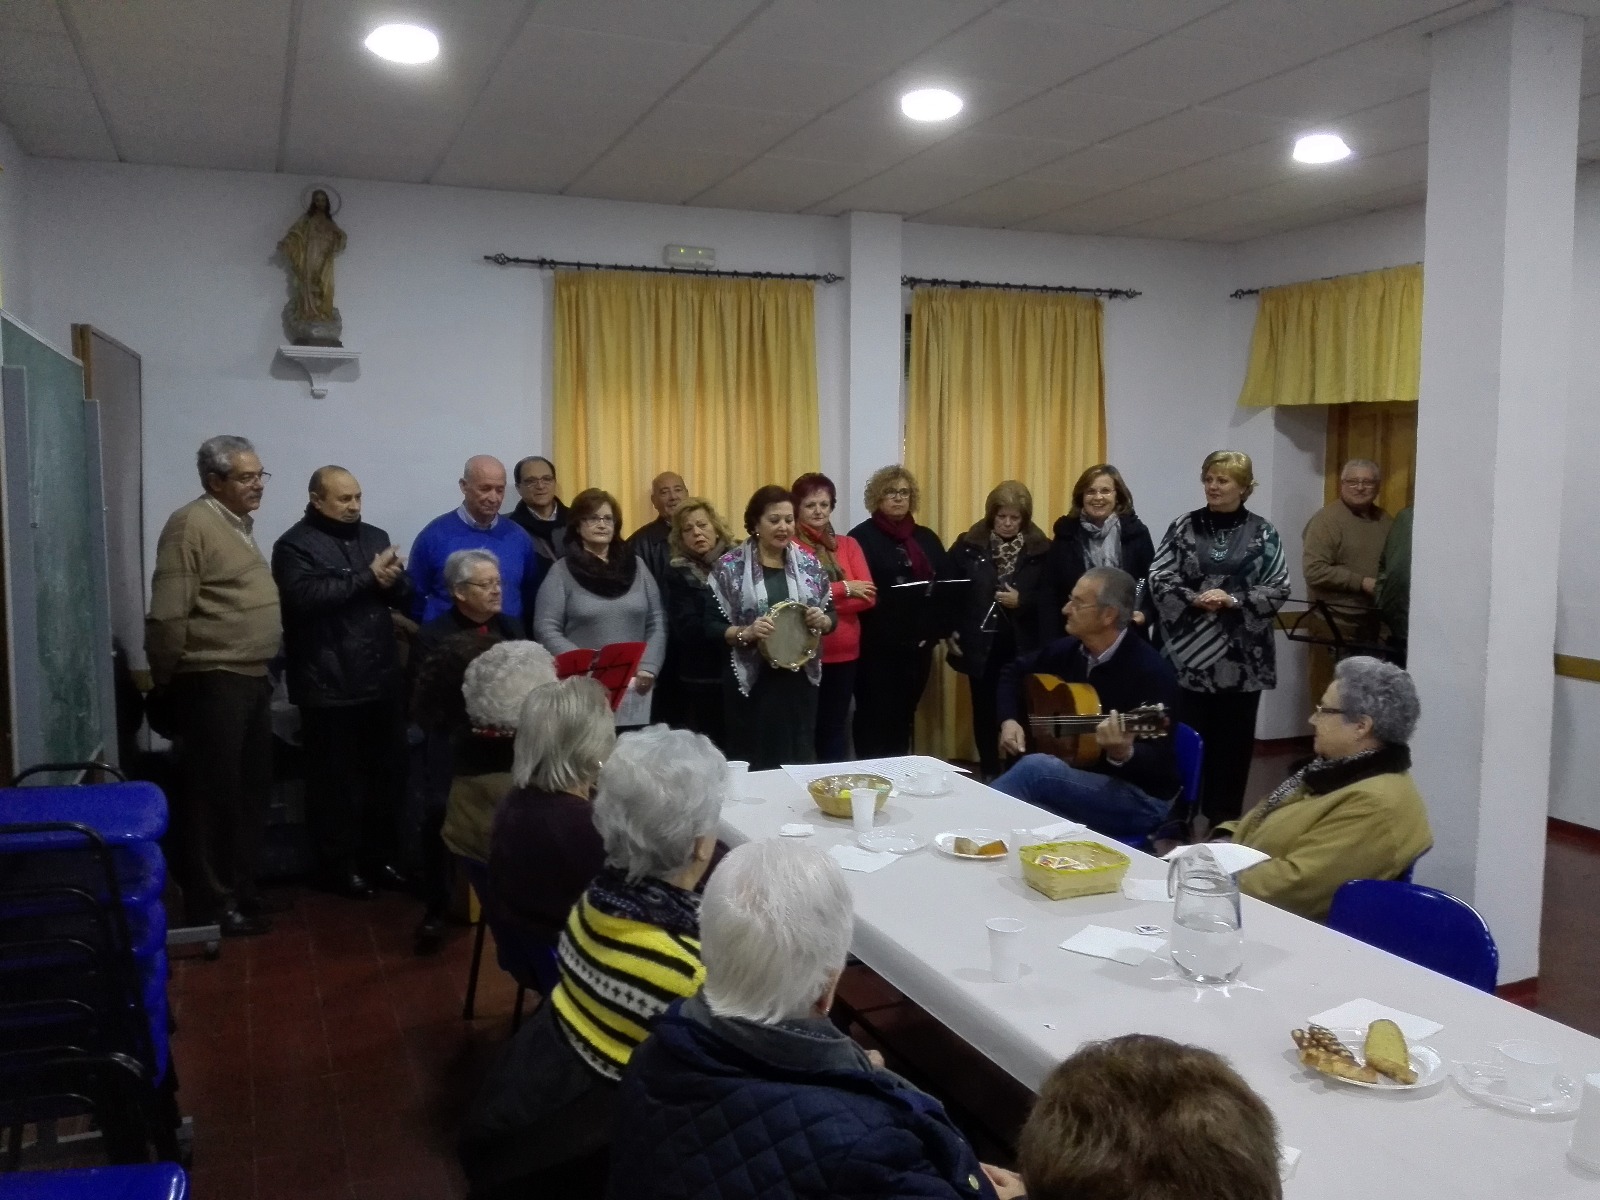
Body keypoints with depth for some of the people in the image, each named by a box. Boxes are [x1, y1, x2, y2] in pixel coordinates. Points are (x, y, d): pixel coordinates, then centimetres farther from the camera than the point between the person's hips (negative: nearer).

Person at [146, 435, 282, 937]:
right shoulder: (192, 524, -14)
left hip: (251, 679, 9)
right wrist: (169, 682, -12)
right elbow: (167, 616, -19)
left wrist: (262, 669, 18)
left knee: (251, 789, 15)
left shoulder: (239, 524, 15)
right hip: (212, 683, -9)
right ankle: (212, 903, 9)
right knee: (213, 794, -1)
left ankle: (241, 887, 28)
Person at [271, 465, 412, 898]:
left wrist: (391, 579, -12)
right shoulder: (295, 545, -5)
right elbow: (307, 596, -22)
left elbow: (405, 595, 11)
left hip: (383, 680, 6)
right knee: (335, 778, 4)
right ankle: (340, 863, 16)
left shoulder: (374, 536, 14)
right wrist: (368, 578, -16)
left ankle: (380, 855, 26)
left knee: (388, 772, 12)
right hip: (329, 686, -6)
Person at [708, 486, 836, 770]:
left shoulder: (809, 564, 5)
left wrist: (822, 621, -10)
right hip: (752, 682, -3)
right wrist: (745, 633, -21)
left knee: (801, 761, 9)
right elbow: (711, 625, -5)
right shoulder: (730, 567, -5)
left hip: (800, 680, 3)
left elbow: (831, 615, 12)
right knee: (753, 763, 2)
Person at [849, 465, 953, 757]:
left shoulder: (927, 538, 14)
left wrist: (939, 628, -6)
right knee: (875, 714, -1)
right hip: (878, 643, -5)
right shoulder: (862, 537, -2)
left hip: (918, 641, 5)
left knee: (905, 713, 13)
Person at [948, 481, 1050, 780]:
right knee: (985, 710, 10)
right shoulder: (968, 546, 1)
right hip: (981, 643, 1)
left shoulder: (1041, 550, -1)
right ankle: (989, 773, 22)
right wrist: (950, 632, -4)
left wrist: (1022, 601, -16)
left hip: (1023, 645, -1)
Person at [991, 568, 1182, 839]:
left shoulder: (1151, 671, -19)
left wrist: (1123, 754, -41)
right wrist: (1010, 720, 3)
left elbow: (1159, 763, -20)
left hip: (1141, 798, -5)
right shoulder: (1069, 649, 2)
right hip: (1076, 778, 6)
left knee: (1037, 768, -29)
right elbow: (1014, 674, 19)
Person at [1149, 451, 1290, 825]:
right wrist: (1193, 599, -19)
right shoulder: (1183, 526, 4)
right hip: (1190, 651, 0)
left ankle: (1225, 820, 20)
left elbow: (1278, 589, -1)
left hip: (1241, 655, 0)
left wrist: (1234, 600, -16)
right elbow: (1158, 578, -2)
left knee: (1233, 737, 7)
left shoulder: (1262, 533, 3)